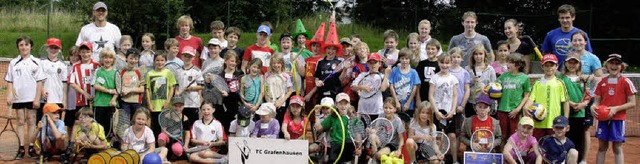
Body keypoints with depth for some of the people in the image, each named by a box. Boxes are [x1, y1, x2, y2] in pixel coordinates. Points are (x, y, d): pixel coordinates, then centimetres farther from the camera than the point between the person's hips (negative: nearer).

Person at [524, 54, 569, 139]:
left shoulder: (560, 83, 3)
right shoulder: (537, 83, 8)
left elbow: (565, 101, 2)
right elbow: (531, 98, 1)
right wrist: (526, 107, -19)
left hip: (554, 122, -1)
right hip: (539, 122, 1)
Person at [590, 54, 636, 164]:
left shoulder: (626, 82, -3)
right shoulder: (601, 83, 8)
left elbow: (632, 103, -4)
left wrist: (616, 108, -16)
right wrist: (593, 107, -12)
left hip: (618, 119, -3)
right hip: (603, 118, 3)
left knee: (617, 148, 1)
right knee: (602, 147, 9)